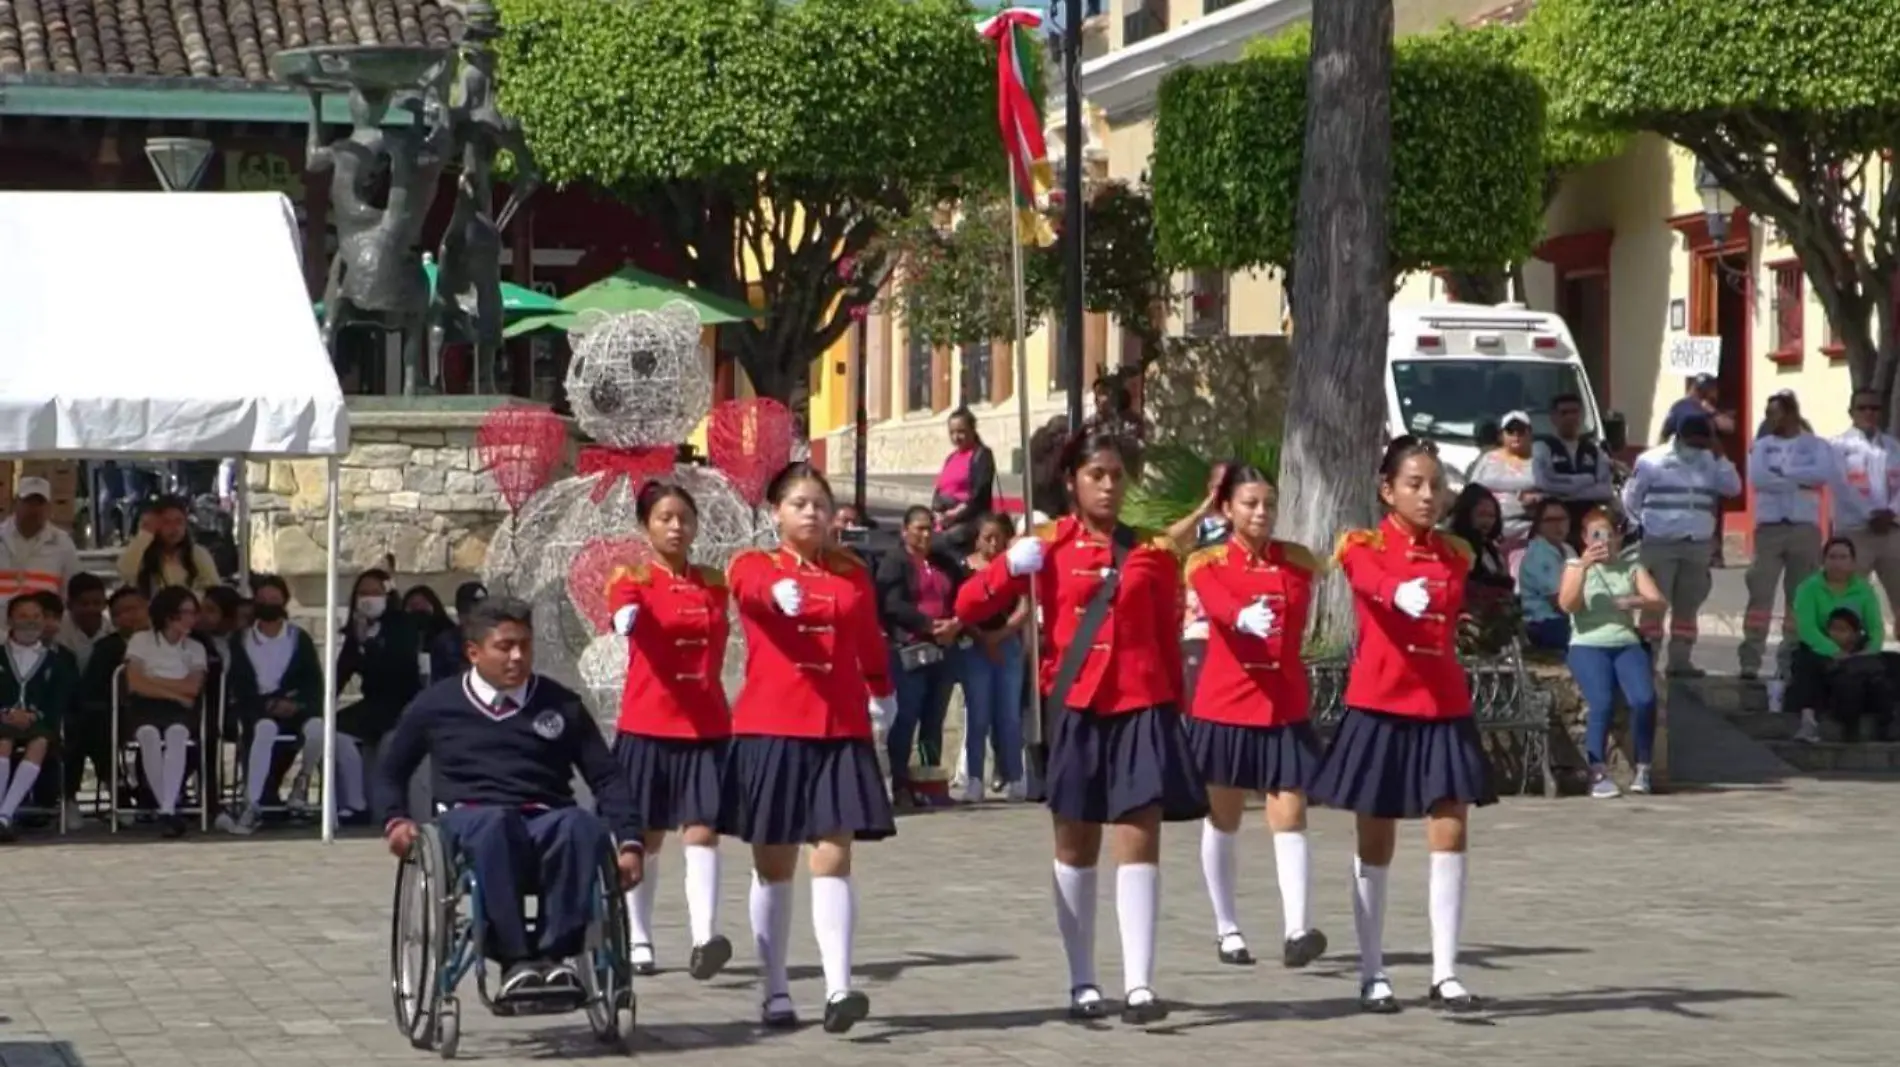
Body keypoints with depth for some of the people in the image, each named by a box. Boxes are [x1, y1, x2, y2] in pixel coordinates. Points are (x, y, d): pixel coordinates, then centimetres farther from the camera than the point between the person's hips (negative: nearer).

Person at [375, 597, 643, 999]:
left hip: (546, 821, 1)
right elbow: (390, 770, 26)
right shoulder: (437, 705, 16)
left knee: (582, 825, -37)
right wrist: (395, 820, 6)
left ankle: (556, 952, -40)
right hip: (468, 819, -1)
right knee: (495, 824, -41)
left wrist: (628, 841, -1)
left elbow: (606, 776, 13)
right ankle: (515, 959, -44)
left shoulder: (560, 704, 17)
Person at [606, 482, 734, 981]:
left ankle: (705, 936, -21)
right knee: (644, 838, 7)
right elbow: (625, 606, -26)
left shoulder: (714, 583, 11)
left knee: (701, 831, -10)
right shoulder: (633, 580, -2)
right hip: (647, 725, -2)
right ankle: (639, 941, 18)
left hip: (706, 726, 2)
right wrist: (626, 615, -47)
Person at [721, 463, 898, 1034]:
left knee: (833, 859, -8)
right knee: (773, 866, 7)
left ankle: (838, 990, -17)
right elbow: (752, 589, -24)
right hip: (770, 731, -1)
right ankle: (776, 992, 14)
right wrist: (780, 594, -46)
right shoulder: (753, 566, 1)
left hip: (841, 732, 1)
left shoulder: (853, 574, 10)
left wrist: (882, 693, 38)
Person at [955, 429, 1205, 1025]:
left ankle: (1139, 985, -12)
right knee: (1076, 847, 8)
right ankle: (1082, 982, 18)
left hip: (1140, 709, 0)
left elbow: (1168, 641, 9)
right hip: (1074, 710, 0)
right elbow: (967, 608, -1)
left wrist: (1173, 710, 8)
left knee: (1139, 842, -8)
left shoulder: (1151, 554, 5)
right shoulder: (1048, 547, 3)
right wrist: (1009, 568, -18)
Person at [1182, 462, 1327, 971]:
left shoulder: (1298, 561, 5)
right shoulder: (1207, 563, -5)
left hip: (1285, 708, 1)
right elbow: (1218, 605, -26)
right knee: (1222, 819, 8)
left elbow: (1298, 623, 10)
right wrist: (1243, 617, -45)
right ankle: (1227, 928, 19)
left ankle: (1297, 929, -17)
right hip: (1224, 706, -1)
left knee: (1289, 817, -9)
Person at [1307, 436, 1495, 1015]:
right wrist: (1400, 593, -49)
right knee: (1375, 843, 4)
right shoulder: (1365, 547, -5)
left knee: (1450, 836, -4)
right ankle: (1373, 973, 13)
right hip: (1381, 709, -3)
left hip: (1443, 710, 4)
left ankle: (1446, 974, -1)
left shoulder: (1455, 555, 9)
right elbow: (1372, 581, -29)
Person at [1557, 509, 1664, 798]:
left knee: (1644, 698, -27)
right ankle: (1598, 772, -21)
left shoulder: (1632, 567, 17)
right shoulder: (1574, 565, 12)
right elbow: (1567, 605, -5)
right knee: (1603, 702, -30)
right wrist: (1583, 567, -14)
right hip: (1588, 646, -2)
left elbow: (1658, 600, 4)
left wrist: (1634, 601, -16)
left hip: (1627, 643, 2)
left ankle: (1642, 769, -13)